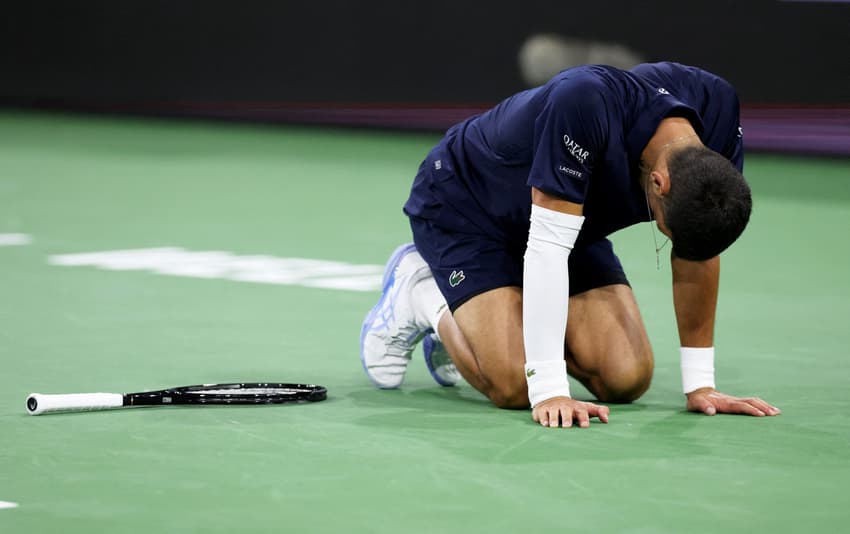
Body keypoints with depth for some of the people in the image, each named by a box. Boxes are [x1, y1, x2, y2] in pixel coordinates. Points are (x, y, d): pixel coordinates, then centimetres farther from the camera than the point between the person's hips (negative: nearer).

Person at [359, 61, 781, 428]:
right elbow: (546, 246, -39)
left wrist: (700, 385, -12)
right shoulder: (584, 104, -42)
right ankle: (422, 295, 7)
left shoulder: (718, 120, -23)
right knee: (514, 384, -23)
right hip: (461, 206, -6)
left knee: (626, 378, -12)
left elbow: (698, 253, -11)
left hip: (572, 224, 6)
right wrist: (549, 392, -40)